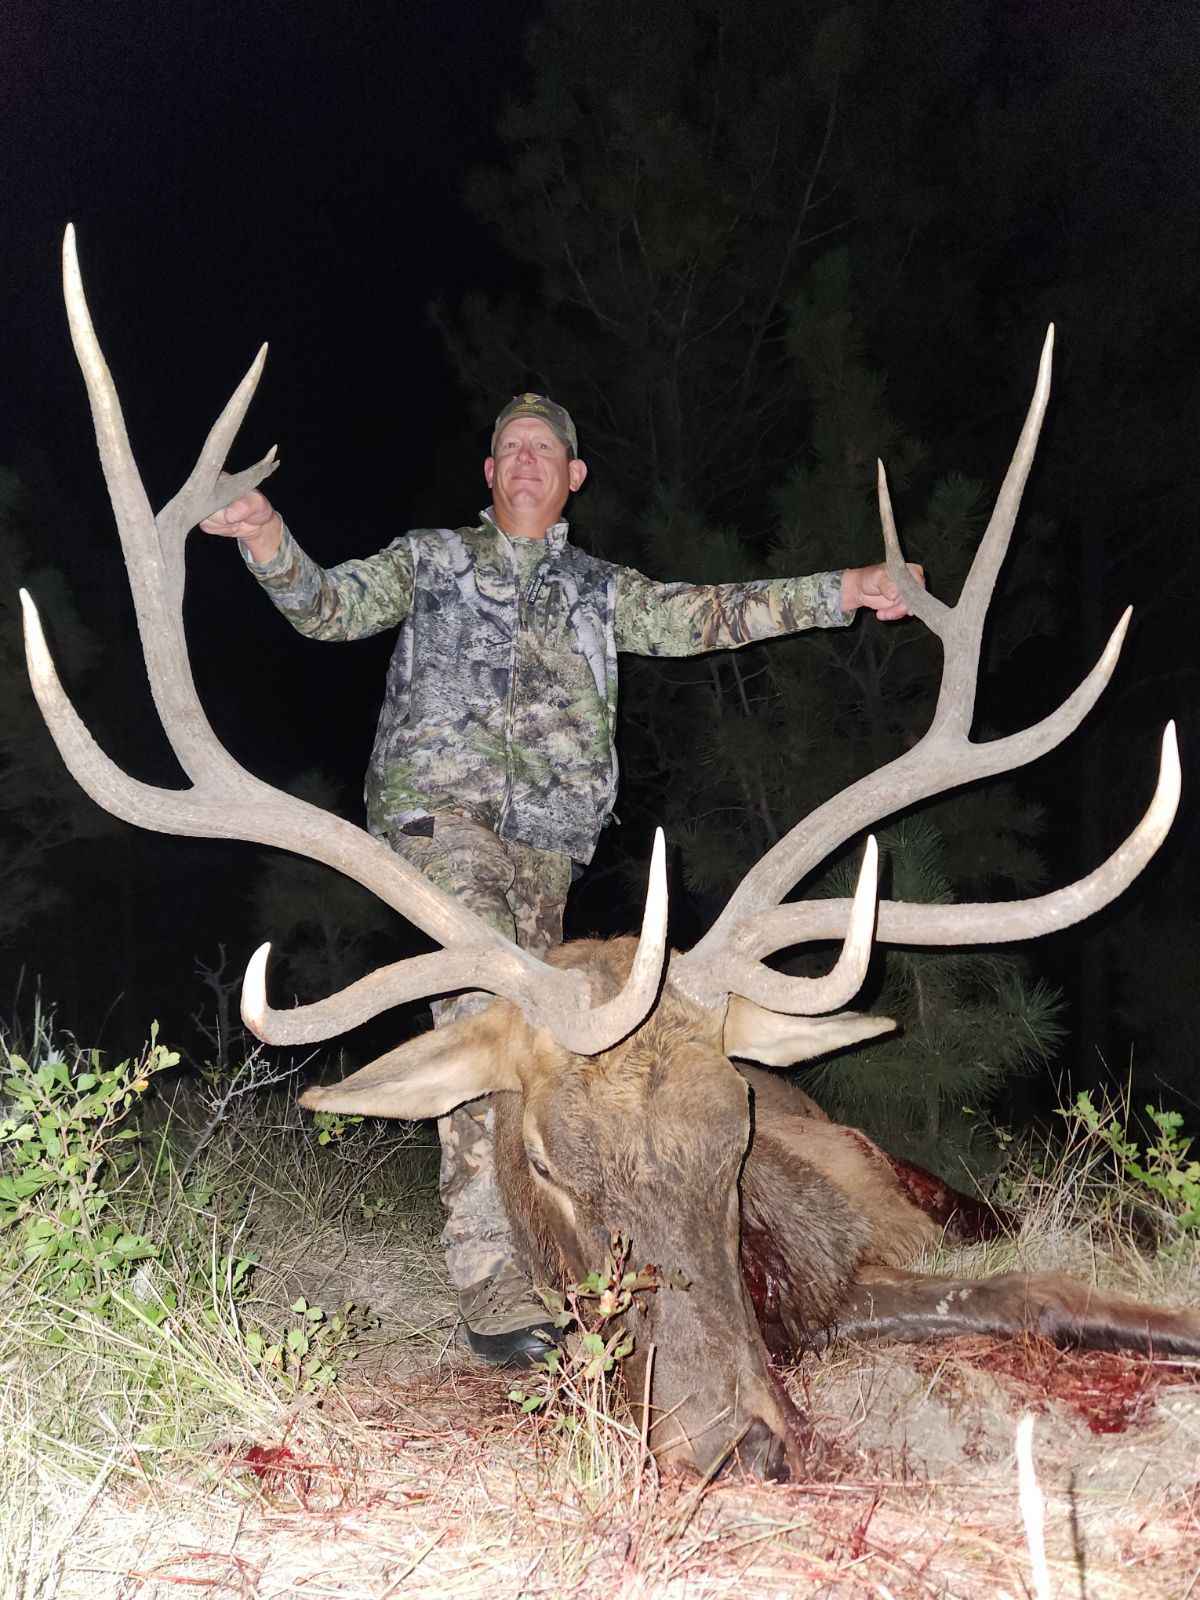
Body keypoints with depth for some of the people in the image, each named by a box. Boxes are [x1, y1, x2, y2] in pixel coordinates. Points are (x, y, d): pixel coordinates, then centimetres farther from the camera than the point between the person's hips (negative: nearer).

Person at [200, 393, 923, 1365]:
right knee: (482, 1013, -19)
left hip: (547, 832, 4)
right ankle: (492, 1275, -22)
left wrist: (843, 592, 9)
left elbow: (705, 616, 18)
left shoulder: (600, 589, 23)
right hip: (443, 809, -4)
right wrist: (273, 546, -13)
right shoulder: (431, 558, 17)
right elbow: (334, 606, 8)